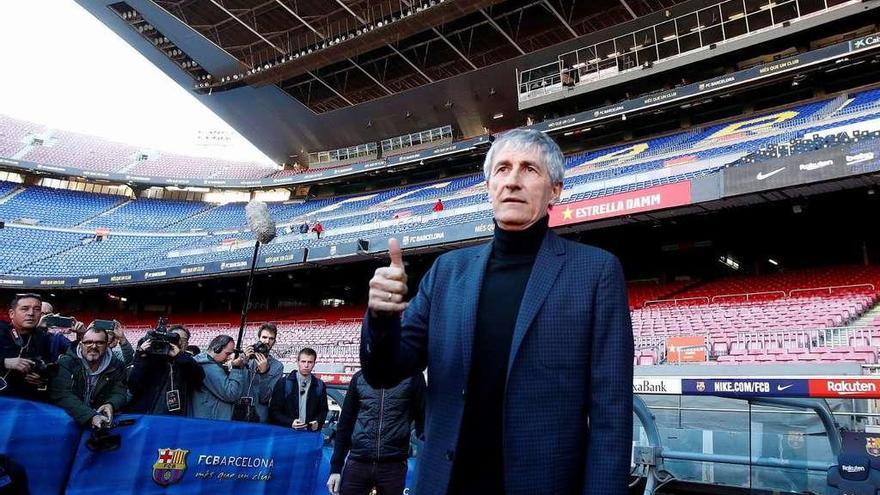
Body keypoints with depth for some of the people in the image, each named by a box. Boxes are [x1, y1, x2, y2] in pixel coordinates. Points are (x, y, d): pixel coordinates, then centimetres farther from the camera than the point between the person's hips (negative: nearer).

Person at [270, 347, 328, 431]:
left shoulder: (320, 386, 10)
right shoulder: (283, 383, 5)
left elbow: (323, 410, 15)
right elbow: (274, 410, 3)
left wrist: (318, 422, -6)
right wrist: (290, 422, -12)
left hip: (310, 433, 2)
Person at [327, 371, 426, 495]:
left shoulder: (413, 376, 0)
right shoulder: (359, 377, 6)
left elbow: (422, 423, 0)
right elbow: (345, 423, 9)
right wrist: (335, 468, 6)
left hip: (393, 466, -2)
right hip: (357, 463, 2)